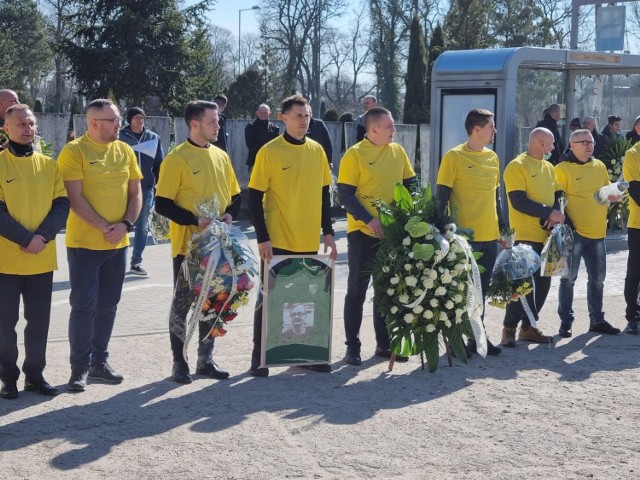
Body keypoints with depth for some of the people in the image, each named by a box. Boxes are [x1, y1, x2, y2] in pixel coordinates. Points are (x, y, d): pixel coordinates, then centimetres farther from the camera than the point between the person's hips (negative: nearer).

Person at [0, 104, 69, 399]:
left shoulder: (49, 165, 8)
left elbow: (61, 205, 3)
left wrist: (44, 236, -13)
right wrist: (26, 239, -18)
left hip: (42, 259, 4)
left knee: (39, 321, 9)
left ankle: (34, 375, 21)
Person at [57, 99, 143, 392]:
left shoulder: (125, 151, 8)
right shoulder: (74, 151, -9)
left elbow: (135, 194, 9)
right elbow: (76, 198, -14)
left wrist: (126, 224, -7)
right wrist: (104, 227, -17)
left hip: (118, 244, 5)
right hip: (84, 243, -5)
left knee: (108, 305, 11)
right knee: (84, 305, -4)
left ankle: (99, 362, 23)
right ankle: (79, 367, 6)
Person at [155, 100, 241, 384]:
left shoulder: (221, 156, 10)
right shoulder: (177, 158, -9)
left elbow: (234, 195, 17)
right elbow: (162, 204, -12)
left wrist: (230, 214, -3)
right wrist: (195, 220, -21)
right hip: (188, 244, -6)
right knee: (183, 304, 2)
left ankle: (206, 359, 23)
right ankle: (179, 363, 12)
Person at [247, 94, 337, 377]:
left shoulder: (317, 151, 7)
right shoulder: (270, 152, -8)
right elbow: (255, 198, -8)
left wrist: (328, 232, 9)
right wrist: (262, 238, -13)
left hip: (309, 242, 5)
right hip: (277, 242, -4)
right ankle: (259, 358, 12)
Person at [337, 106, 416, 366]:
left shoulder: (398, 151, 6)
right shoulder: (355, 154, -8)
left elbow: (410, 184, 13)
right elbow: (345, 194, -12)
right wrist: (369, 220, -21)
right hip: (363, 232, -5)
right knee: (357, 289, 3)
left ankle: (384, 343, 24)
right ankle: (352, 346, 12)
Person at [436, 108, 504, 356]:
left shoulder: (492, 157, 11)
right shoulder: (454, 157, -9)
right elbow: (442, 197, -9)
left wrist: (503, 227, 16)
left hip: (490, 235, 6)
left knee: (481, 288, 12)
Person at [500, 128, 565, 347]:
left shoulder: (549, 167, 14)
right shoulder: (517, 166, -10)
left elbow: (555, 196, 16)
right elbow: (519, 201, -18)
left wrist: (554, 216, -5)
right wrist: (549, 213, -19)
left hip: (546, 236, 7)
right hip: (525, 236, -7)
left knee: (542, 283, 9)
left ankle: (528, 327, 19)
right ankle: (509, 329, 3)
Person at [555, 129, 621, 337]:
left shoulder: (599, 166, 11)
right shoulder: (563, 169, -7)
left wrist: (613, 196, 0)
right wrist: (567, 225, -17)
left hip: (597, 232, 6)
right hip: (574, 232, -6)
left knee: (597, 277, 12)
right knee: (569, 278, 0)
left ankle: (597, 320, 23)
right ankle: (565, 321, 8)